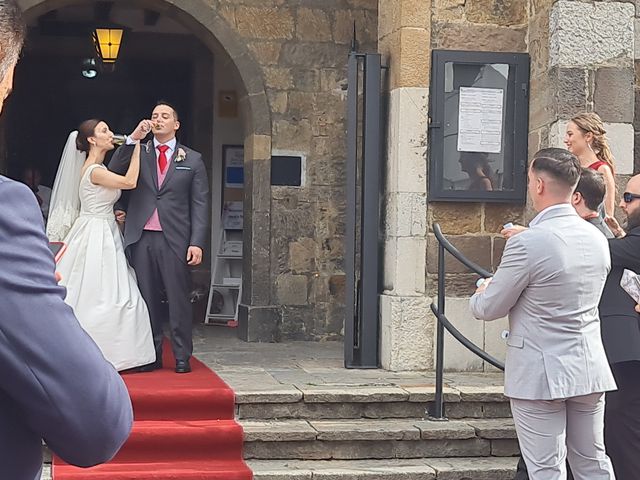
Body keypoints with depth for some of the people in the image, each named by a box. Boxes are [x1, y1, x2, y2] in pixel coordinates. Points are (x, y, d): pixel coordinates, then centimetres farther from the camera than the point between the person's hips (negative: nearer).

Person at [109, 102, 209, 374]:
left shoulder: (192, 160, 10)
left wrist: (197, 242, -4)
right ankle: (151, 356, 12)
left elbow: (199, 204, 5)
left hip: (174, 239, -1)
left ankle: (182, 357, 6)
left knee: (178, 299, -2)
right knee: (148, 299, 4)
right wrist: (128, 162, -5)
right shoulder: (138, 153, 14)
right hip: (142, 238, 2)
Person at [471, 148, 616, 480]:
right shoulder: (597, 239, 4)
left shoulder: (527, 243, -19)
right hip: (590, 370, 7)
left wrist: (481, 293, 14)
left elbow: (488, 309, -10)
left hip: (540, 374, -7)